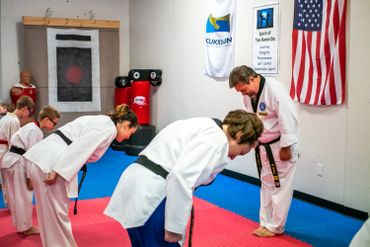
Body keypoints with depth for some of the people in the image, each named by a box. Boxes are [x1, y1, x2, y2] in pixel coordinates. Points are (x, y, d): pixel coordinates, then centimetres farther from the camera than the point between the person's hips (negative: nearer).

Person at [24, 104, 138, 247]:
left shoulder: (101, 122, 22)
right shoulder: (109, 128, -7)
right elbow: (79, 148, -18)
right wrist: (57, 172, -21)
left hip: (39, 157, 10)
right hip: (47, 162, -10)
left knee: (48, 213, 21)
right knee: (57, 213, 4)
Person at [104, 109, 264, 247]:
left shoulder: (205, 126, 20)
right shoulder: (217, 139, -11)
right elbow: (181, 177, -23)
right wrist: (175, 227, -16)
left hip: (138, 185, 10)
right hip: (150, 196, -10)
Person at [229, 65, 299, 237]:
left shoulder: (275, 90, -25)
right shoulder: (249, 95, 0)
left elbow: (288, 120, -25)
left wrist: (285, 148, -21)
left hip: (280, 147, -8)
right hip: (263, 148, 8)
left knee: (280, 187, 3)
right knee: (266, 186, 16)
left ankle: (275, 227, 15)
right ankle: (265, 223, 28)